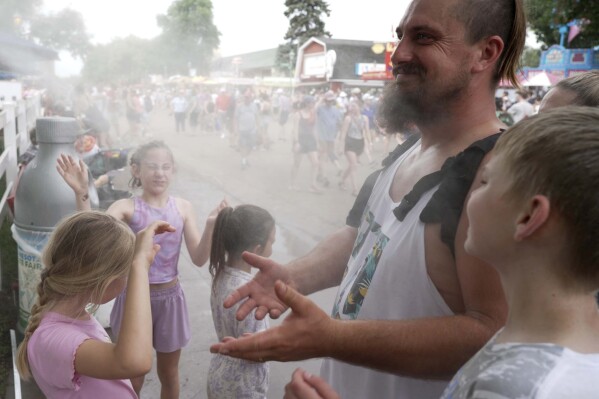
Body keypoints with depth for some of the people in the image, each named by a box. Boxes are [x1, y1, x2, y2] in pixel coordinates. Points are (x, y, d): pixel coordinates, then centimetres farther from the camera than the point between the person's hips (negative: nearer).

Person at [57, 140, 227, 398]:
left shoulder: (183, 208, -4)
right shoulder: (126, 207, -10)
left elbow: (199, 259, -7)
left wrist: (210, 226, -24)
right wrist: (81, 194, -39)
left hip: (170, 298, 2)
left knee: (168, 372, 20)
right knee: (132, 377, 15)